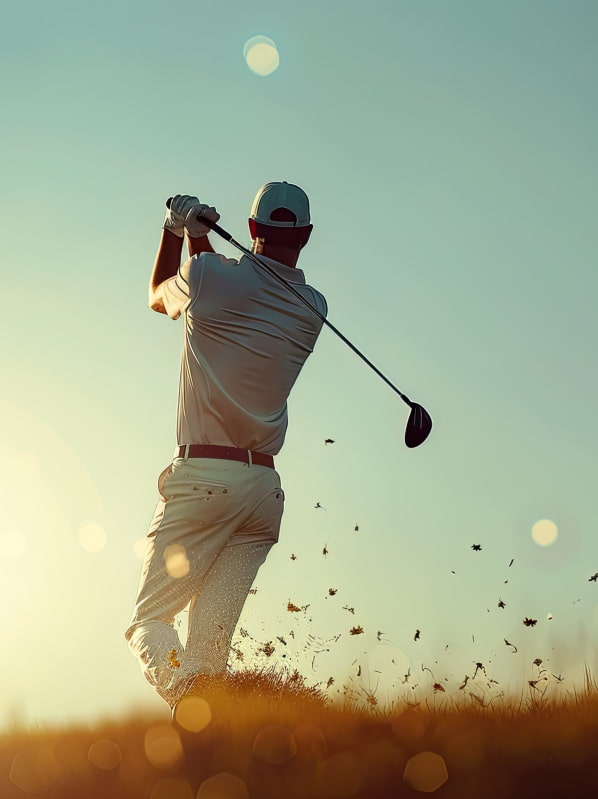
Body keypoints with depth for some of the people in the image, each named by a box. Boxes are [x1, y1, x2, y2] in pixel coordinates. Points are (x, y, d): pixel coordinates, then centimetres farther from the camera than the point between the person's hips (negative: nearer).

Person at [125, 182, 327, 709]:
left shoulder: (209, 276, -4)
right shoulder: (312, 309, 11)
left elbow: (158, 296, 20)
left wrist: (175, 230, 27)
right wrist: (197, 235, 23)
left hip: (202, 477, -4)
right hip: (266, 488, 5)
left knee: (149, 620, -2)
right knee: (211, 643, 5)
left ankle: (184, 691, -29)